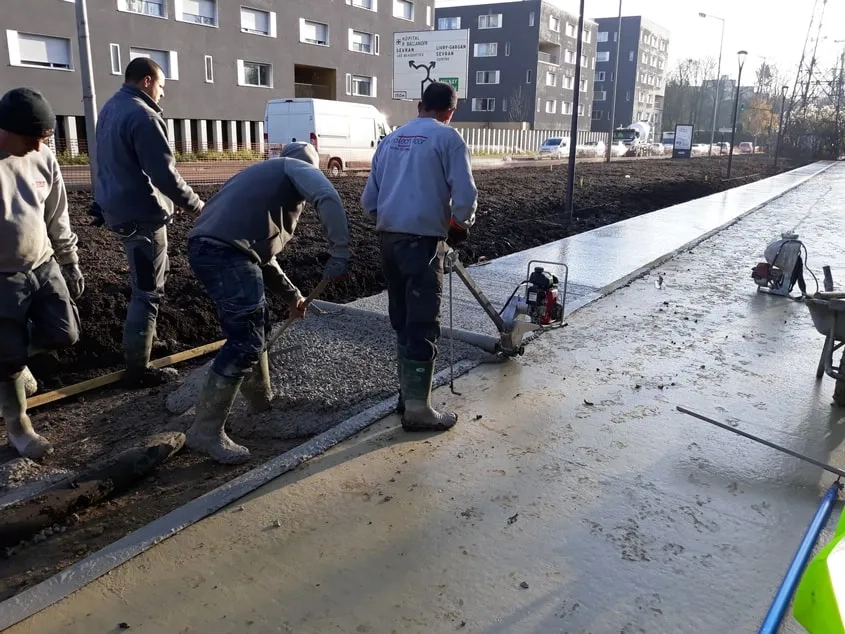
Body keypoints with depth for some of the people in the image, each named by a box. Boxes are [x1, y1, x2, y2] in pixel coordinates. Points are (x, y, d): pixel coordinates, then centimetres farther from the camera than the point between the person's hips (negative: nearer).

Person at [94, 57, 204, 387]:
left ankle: (143, 340, 38)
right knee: (148, 292, -3)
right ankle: (138, 369, 3)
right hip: (141, 215, -10)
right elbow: (164, 174, -23)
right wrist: (197, 205, -12)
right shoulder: (142, 115, -19)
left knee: (147, 283, 25)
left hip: (120, 209, 10)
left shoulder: (110, 108, 12)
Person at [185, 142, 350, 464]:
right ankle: (205, 430, -5)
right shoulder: (299, 168, 12)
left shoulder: (268, 175, 36)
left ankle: (261, 401, 38)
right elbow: (328, 198, -13)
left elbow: (261, 246, 35)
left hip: (209, 247, 10)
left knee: (257, 325, 23)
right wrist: (339, 254, -16)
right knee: (245, 341, -9)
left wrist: (290, 293, 32)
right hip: (226, 251, -10)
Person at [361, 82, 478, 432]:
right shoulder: (448, 138, -2)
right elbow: (465, 195, -12)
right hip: (423, 240, -6)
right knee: (423, 325, -2)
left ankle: (408, 395, 25)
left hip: (388, 238, 7)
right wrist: (460, 226, 5)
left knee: (402, 321, 15)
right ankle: (417, 409, 2)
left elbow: (368, 199, 14)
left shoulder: (390, 139, 16)